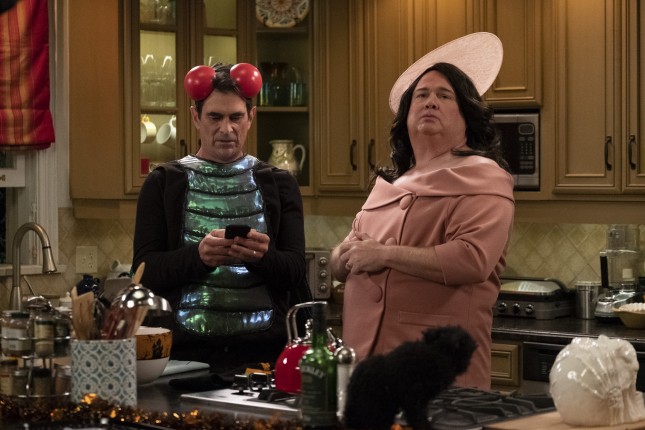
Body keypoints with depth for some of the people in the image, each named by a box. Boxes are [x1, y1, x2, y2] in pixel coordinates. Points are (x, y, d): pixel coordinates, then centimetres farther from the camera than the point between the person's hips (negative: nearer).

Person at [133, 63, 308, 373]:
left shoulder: (278, 184, 9)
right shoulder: (163, 184, 6)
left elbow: (296, 269, 1)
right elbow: (145, 271, -3)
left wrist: (263, 257, -21)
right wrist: (198, 256, -21)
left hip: (263, 349, 1)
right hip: (187, 349, -1)